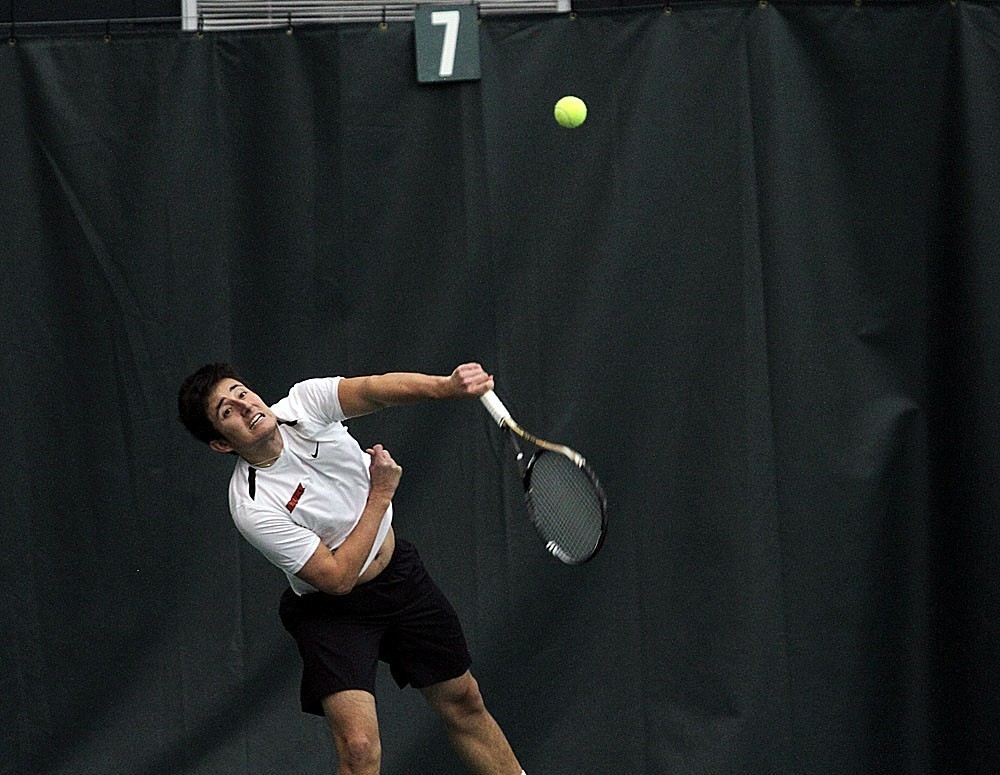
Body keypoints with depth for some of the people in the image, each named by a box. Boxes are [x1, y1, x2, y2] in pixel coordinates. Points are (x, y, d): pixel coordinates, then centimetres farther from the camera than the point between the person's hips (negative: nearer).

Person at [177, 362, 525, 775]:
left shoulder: (304, 403, -15)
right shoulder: (252, 508, -28)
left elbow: (375, 389, -32)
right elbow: (337, 578, -25)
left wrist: (447, 386, -52)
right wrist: (381, 494, -21)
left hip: (399, 571, 6)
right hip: (332, 612, -5)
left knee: (464, 702, 15)